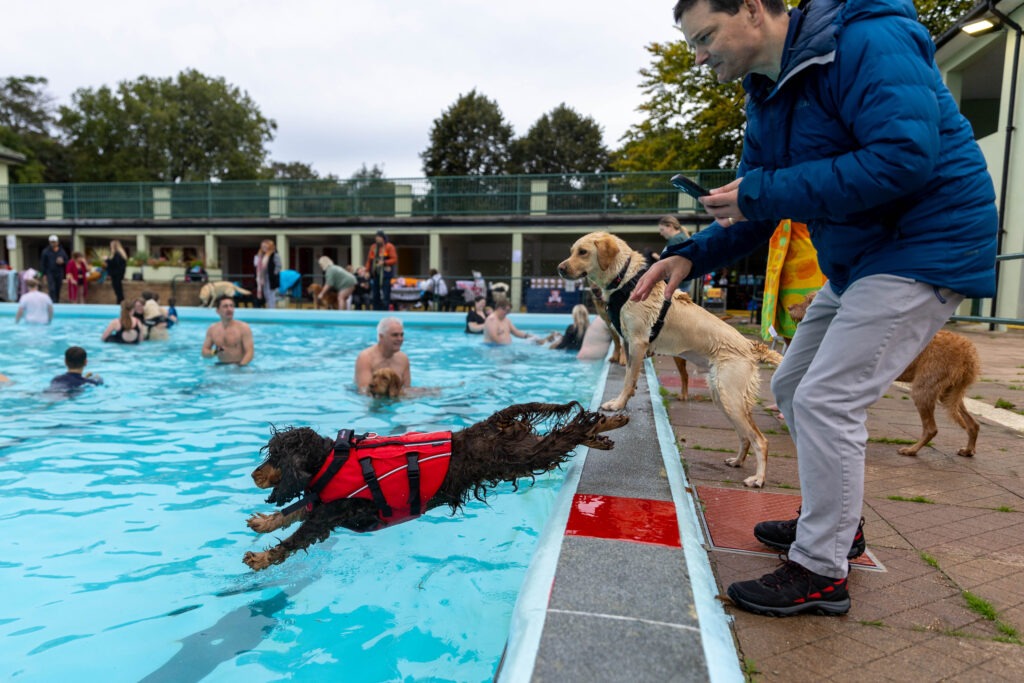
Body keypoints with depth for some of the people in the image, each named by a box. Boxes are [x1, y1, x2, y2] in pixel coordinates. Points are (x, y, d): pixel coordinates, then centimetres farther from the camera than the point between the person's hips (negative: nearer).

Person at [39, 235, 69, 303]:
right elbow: (42, 263, 2)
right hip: (50, 273, -2)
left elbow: (66, 262, 14)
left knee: (57, 290, 7)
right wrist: (44, 274, -4)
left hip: (59, 274, 2)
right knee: (52, 290, -12)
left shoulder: (62, 252, 9)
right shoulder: (46, 251, 2)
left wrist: (62, 262, -11)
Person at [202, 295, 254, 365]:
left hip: (238, 366, -3)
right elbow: (204, 352, 13)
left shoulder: (244, 328, -5)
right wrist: (213, 352, -9)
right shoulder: (212, 329, 8)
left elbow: (250, 353, -11)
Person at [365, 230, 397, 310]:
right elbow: (369, 260, 13)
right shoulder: (373, 247, 12)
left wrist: (384, 262, -17)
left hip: (385, 274, -5)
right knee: (375, 295, 7)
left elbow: (394, 259, -7)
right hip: (375, 274, 5)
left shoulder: (389, 247, -2)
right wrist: (367, 271, 5)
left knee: (385, 295, -6)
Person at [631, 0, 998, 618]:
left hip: (926, 248, -10)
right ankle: (835, 520, 31)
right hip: (856, 259, 10)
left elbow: (904, 160, -30)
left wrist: (763, 193, -26)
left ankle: (821, 572, 2)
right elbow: (757, 211, 10)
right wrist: (690, 258, -7)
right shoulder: (767, 98, 9)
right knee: (792, 387, 13)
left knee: (826, 401, -14)